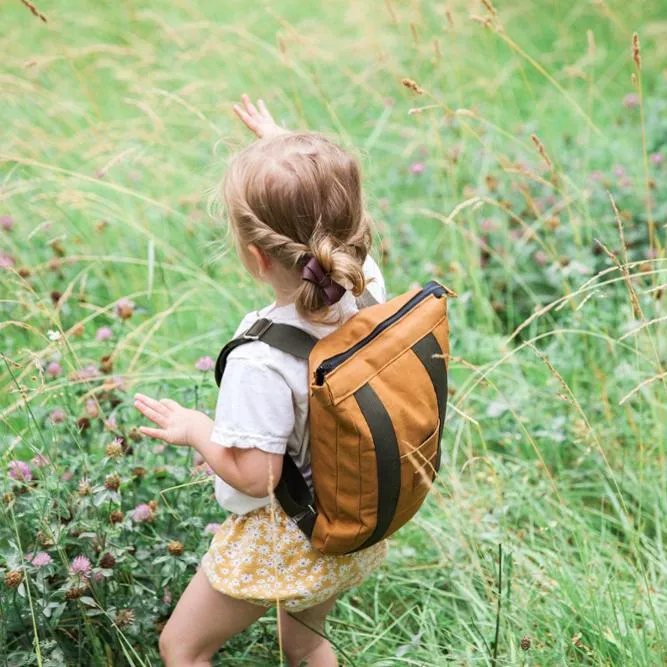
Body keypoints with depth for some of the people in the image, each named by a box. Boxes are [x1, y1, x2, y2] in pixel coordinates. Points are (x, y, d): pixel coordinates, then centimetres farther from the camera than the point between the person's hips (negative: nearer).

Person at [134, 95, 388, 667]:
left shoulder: (259, 364, -37)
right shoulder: (367, 286, -19)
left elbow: (253, 475, -27)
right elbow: (332, 216, 3)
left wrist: (195, 430, -10)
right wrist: (281, 146, 15)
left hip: (282, 545, -6)